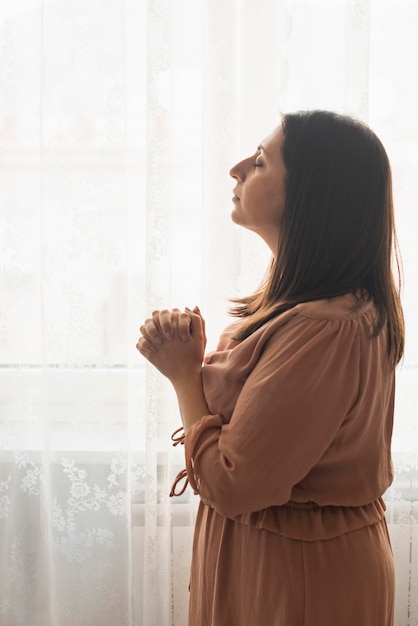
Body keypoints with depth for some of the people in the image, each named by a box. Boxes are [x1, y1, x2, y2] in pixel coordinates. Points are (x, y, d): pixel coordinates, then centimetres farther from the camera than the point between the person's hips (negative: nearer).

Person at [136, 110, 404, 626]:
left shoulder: (321, 330, -30)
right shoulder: (354, 306, 2)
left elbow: (230, 486, -26)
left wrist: (184, 373, -14)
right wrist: (194, 358, -11)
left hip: (296, 575, -9)